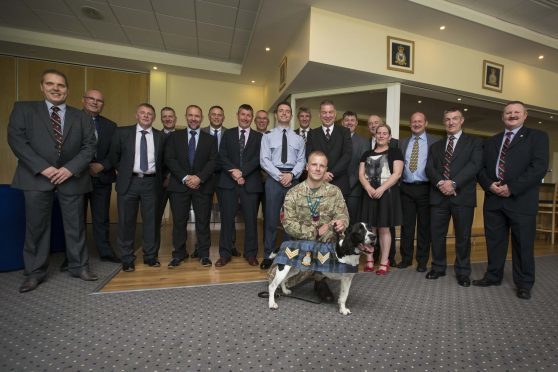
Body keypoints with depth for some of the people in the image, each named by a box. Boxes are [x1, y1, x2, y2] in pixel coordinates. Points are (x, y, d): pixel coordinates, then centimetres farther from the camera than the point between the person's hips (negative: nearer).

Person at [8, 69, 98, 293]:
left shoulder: (81, 117, 11)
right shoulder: (23, 109, 8)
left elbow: (89, 146, 2)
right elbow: (16, 140, -2)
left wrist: (70, 168, -11)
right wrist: (42, 167, -14)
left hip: (71, 178, 1)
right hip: (37, 178, -1)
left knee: (75, 226, 7)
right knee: (36, 227, 5)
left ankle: (79, 266, 20)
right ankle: (34, 273, 19)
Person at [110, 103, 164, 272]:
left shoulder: (160, 136, 6)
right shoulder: (122, 132, 3)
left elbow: (163, 160, 13)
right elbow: (114, 155, 10)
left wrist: (160, 178, 7)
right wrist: (124, 171, 8)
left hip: (151, 183, 1)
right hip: (129, 182, -1)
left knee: (151, 220, 7)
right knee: (126, 221, 5)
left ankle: (150, 256, 20)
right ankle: (127, 259, 18)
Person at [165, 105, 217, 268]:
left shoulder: (210, 139, 10)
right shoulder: (174, 137, 11)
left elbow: (213, 161, 0)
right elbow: (169, 159, 1)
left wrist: (199, 177, -13)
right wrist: (185, 178, -12)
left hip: (203, 186, 0)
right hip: (179, 185, 1)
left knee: (203, 221, 4)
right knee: (179, 221, 5)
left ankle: (204, 254, 15)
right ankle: (179, 254, 19)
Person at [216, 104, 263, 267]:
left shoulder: (258, 136, 10)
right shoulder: (228, 134, 13)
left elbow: (258, 158, -2)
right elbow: (222, 157, 3)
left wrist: (242, 172, -14)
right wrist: (233, 172, -13)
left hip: (250, 182, 0)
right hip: (229, 181, 1)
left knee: (251, 218, 3)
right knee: (227, 218, 4)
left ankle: (251, 253, 17)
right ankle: (225, 254, 15)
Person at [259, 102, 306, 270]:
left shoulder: (298, 139, 13)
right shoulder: (268, 136, 7)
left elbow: (301, 161, 4)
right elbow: (264, 160, -3)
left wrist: (291, 175, -14)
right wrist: (280, 176, -13)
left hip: (293, 179, 2)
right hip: (273, 178, -2)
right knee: (271, 218, 1)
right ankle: (268, 255, 13)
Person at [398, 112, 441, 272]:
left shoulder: (436, 141, 5)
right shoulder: (403, 142, 14)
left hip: (425, 189, -2)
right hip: (406, 189, 2)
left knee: (424, 226, 6)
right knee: (406, 225, 7)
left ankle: (422, 261, 21)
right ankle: (406, 258, 22)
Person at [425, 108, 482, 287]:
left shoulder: (474, 142, 9)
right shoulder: (436, 146, 18)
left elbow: (474, 165, -6)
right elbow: (429, 168, 6)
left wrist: (454, 183, -18)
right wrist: (440, 183, -13)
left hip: (463, 195, -2)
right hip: (439, 196, 3)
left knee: (463, 236, 5)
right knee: (437, 234, 6)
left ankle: (462, 272, 20)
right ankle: (438, 267, 21)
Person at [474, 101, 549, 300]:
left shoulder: (537, 136, 4)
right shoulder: (491, 141, 16)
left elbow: (539, 166, -8)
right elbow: (481, 167, 10)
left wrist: (511, 188, -16)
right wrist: (489, 185, -9)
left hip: (521, 199, -3)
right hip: (493, 199, 4)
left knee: (523, 244, 5)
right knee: (494, 241, 10)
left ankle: (524, 283, 20)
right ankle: (493, 276, 23)